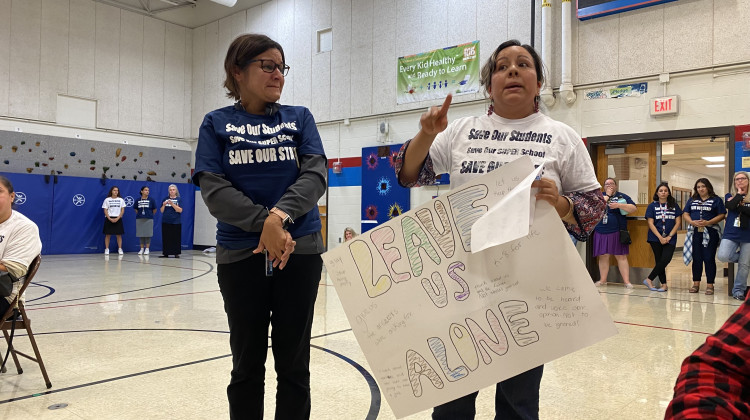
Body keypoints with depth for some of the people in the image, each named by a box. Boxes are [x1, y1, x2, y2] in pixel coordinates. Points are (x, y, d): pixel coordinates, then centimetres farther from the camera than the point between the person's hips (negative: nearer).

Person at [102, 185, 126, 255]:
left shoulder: (121, 200, 6)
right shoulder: (107, 200, 3)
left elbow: (122, 210, 3)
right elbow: (105, 210, 0)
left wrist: (117, 218, -9)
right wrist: (110, 219, -12)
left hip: (118, 219, 1)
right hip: (109, 219, -1)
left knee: (119, 235, 0)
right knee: (107, 234, -1)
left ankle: (120, 249, 4)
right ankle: (107, 249, 4)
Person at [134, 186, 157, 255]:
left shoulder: (151, 200, 0)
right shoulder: (138, 200, 5)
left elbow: (154, 209, 6)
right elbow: (136, 209, 16)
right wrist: (139, 214, 11)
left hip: (148, 219, -2)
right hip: (139, 219, 2)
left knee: (148, 234, -1)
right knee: (141, 235, 5)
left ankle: (147, 249, 6)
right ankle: (142, 249, 14)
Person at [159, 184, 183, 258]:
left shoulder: (179, 199, 4)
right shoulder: (165, 199, 10)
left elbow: (180, 210, -7)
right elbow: (162, 211, 11)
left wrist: (172, 204, -17)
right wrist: (164, 205, -9)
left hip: (176, 222, -2)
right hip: (166, 222, 2)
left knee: (176, 238, -1)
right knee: (166, 238, 2)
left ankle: (176, 253, 4)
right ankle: (165, 253, 6)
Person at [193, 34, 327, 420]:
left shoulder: (299, 118, 9)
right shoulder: (216, 124, 6)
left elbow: (315, 174, -4)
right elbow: (213, 189, -6)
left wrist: (280, 215, -21)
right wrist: (264, 223, -19)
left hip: (300, 250, 1)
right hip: (240, 253, 0)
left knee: (294, 364, 7)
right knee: (247, 363, 10)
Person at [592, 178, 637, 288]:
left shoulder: (622, 196, 8)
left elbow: (633, 208, -4)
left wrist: (618, 205, -16)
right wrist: (607, 195, -4)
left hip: (617, 232, -2)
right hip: (601, 232, 2)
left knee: (621, 256, -2)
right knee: (603, 256, 5)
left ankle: (627, 281, -1)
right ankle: (603, 280, 14)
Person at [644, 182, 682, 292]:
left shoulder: (674, 205, 9)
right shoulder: (652, 206, 4)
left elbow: (678, 222, 5)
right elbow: (650, 223, -1)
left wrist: (669, 236, -6)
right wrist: (660, 237, -10)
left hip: (670, 239, 1)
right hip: (655, 239, -1)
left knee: (666, 259, -14)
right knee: (659, 261, -2)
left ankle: (649, 279, -4)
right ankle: (664, 284, 7)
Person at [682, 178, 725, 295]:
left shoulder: (716, 200, 4)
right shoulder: (692, 200, 14)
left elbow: (721, 215, -3)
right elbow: (685, 214, 10)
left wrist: (707, 222, -16)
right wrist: (692, 222, -10)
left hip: (710, 233, -3)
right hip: (695, 233, 3)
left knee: (709, 258, -3)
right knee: (696, 258, 7)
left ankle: (710, 285, 3)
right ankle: (696, 284, 14)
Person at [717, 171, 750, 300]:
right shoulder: (730, 196, 11)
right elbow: (730, 206, -13)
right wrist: (739, 194, -2)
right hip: (731, 234, 0)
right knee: (723, 256, -21)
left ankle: (738, 290, 13)